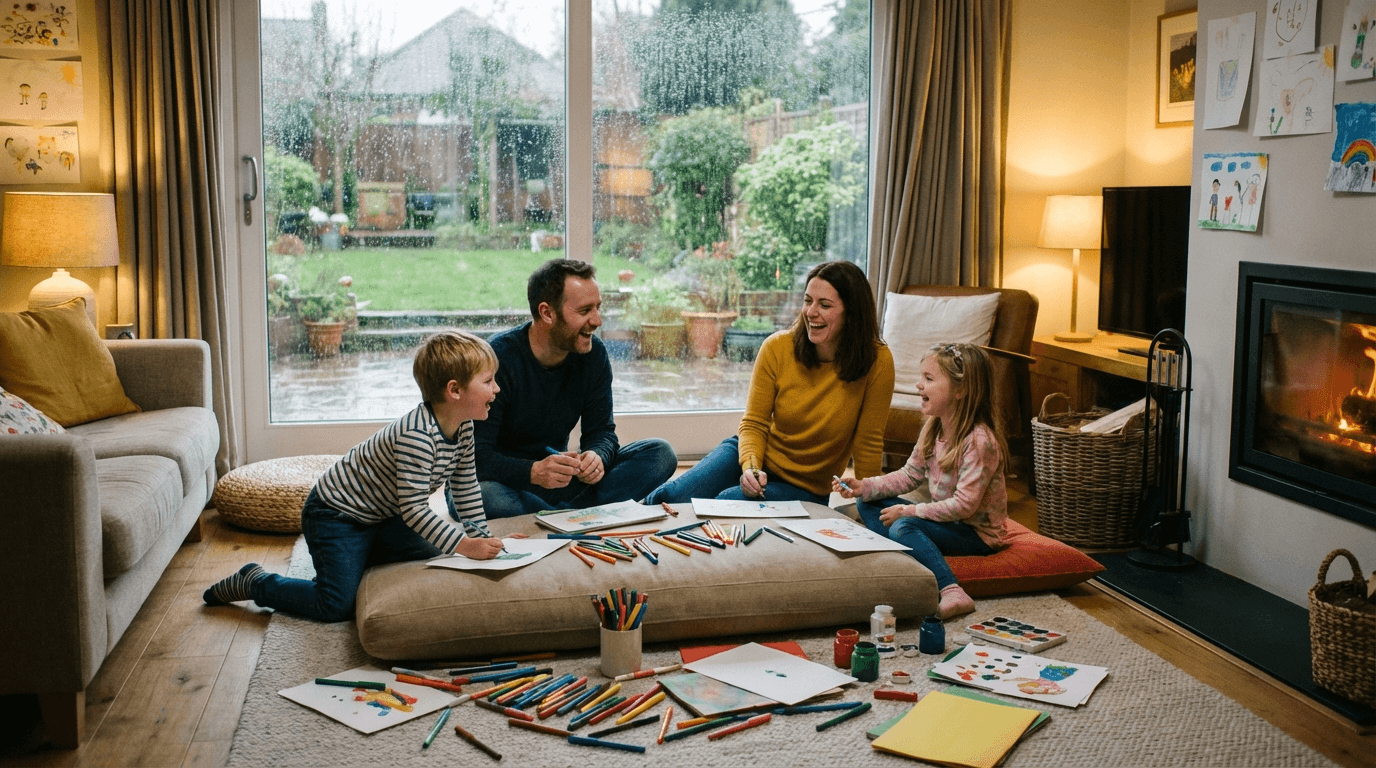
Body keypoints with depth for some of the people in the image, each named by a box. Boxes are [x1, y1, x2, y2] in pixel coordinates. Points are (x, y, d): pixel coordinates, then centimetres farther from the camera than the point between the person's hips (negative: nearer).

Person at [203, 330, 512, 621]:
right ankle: (253, 582, 7)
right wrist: (465, 545, -35)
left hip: (380, 516, 9)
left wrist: (481, 537, 4)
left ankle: (359, 556, 25)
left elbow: (465, 487, 9)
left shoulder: (463, 427, -5)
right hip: (335, 513, -9)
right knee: (337, 606, -14)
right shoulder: (416, 436, -33)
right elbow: (413, 508, -33)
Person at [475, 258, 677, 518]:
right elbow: (477, 456, -24)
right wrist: (533, 472, -42)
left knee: (660, 453, -8)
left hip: (560, 475, 6)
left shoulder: (593, 354, -3)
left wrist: (597, 456, -24)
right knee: (480, 494, -41)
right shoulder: (498, 359, -20)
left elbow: (601, 430, 1)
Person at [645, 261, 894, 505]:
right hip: (757, 457, 2)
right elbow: (754, 424, -5)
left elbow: (868, 445, -10)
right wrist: (750, 466, -25)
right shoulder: (777, 348, -12)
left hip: (804, 488, -2)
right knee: (669, 497, -21)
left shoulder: (877, 362, -18)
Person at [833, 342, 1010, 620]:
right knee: (868, 505, 4)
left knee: (904, 527, -31)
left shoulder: (980, 441, -25)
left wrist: (909, 511, -23)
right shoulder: (932, 428, 2)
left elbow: (964, 505, -27)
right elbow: (909, 475, 10)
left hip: (978, 533, -9)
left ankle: (952, 593, -38)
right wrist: (863, 487, -3)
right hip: (945, 518, 10)